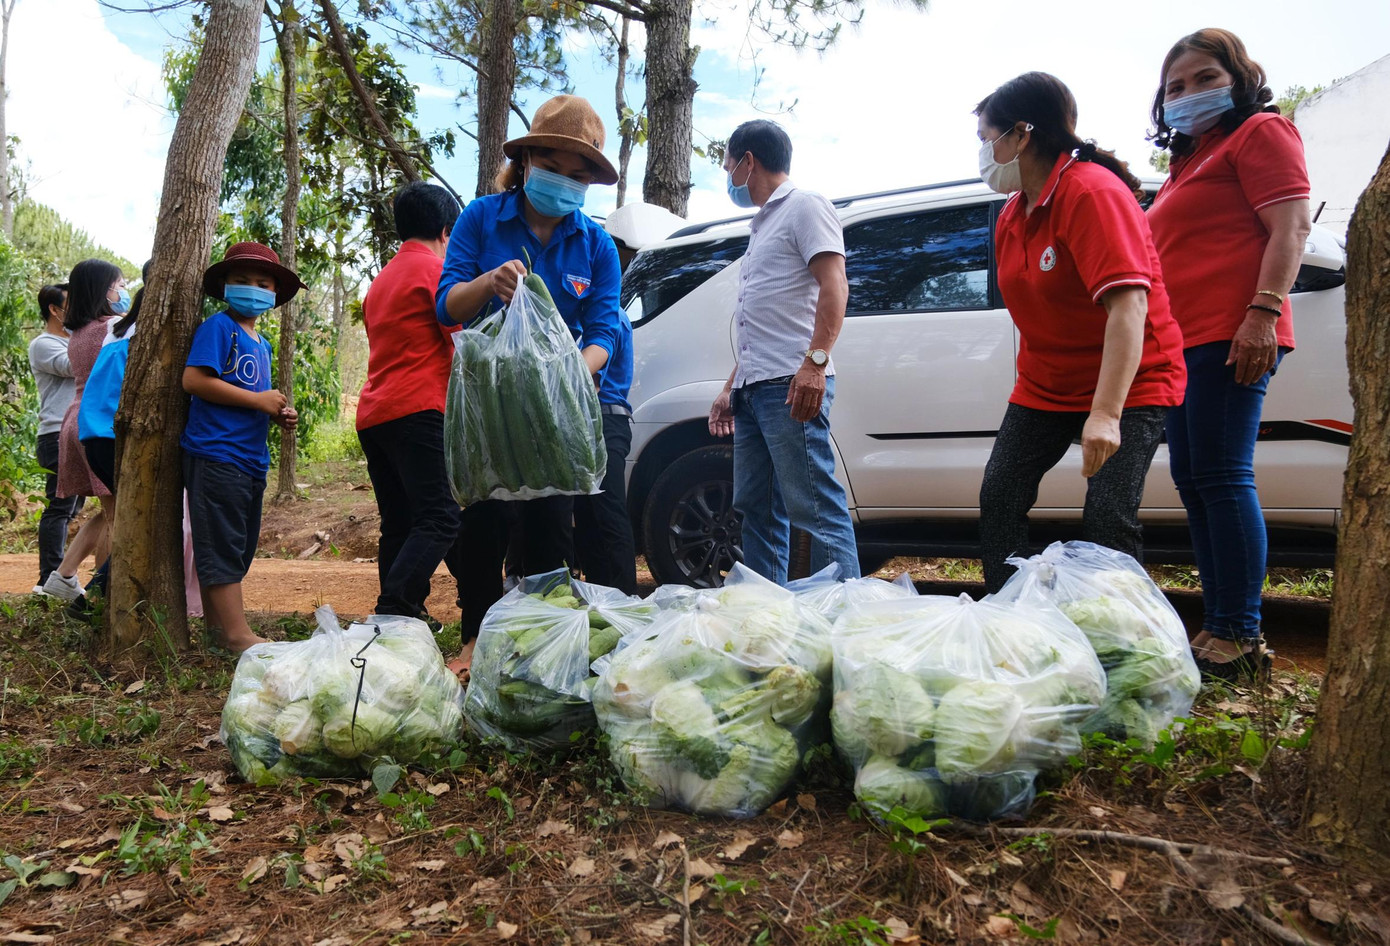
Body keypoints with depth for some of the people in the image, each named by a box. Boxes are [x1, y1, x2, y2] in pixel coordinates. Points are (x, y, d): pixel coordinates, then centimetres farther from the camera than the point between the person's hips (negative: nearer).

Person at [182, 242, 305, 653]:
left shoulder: (261, 344, 20)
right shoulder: (218, 327, -6)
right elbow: (194, 379, -18)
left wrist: (278, 415, 9)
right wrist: (258, 400, -17)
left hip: (251, 461, 9)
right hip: (217, 456, -9)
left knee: (240, 548, 14)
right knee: (221, 545, -6)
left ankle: (217, 625, 24)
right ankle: (237, 634, -5)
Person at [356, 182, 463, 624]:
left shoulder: (382, 280, 27)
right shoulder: (437, 270, 0)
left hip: (372, 415, 9)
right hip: (418, 409, -9)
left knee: (399, 526, 9)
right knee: (439, 519, -14)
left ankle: (395, 619, 10)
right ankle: (394, 610, -25)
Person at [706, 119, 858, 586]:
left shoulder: (805, 205, 2)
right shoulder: (763, 222, 29)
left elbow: (833, 286, -13)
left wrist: (815, 361, -25)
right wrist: (731, 388, 25)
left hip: (790, 387, -10)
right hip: (753, 389, 10)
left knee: (814, 507, -12)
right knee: (756, 509, 9)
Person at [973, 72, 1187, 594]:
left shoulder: (1093, 191, -21)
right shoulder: (1013, 211, 6)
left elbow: (1129, 304, -32)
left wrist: (1105, 413, -40)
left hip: (1128, 383, -8)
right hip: (1044, 385, 8)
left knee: (1107, 520, -16)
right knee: (998, 501, 1)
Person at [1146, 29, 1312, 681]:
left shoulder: (1260, 131, 2)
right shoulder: (1189, 161, 27)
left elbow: (1291, 226, -10)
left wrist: (1264, 312, -20)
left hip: (1231, 336, -9)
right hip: (1184, 343, 9)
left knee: (1221, 477, -12)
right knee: (1192, 481, 7)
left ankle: (1239, 638, -8)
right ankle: (1219, 630, 14)